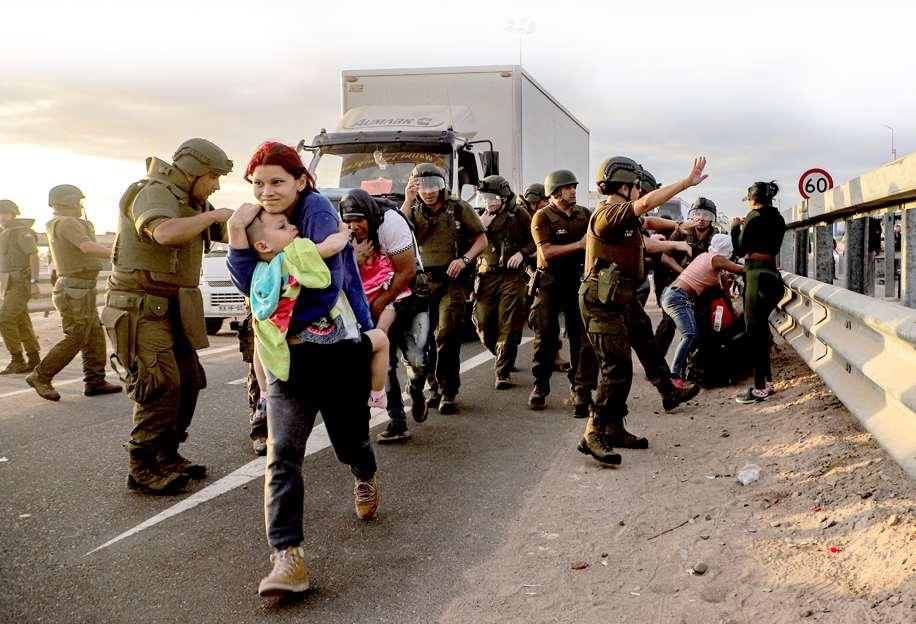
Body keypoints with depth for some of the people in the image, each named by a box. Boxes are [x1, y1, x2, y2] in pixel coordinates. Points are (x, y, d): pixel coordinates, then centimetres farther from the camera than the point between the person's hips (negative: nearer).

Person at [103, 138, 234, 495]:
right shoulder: (154, 194, -15)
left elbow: (226, 231, 15)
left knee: (187, 383, 11)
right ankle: (143, 469, -3)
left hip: (171, 308, 10)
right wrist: (212, 215, -25)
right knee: (160, 387, -13)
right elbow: (165, 232, -36)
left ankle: (167, 458, 22)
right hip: (142, 308, -10)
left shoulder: (191, 201, 15)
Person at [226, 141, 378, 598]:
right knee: (282, 454, -11)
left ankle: (366, 478, 51)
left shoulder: (317, 211, -12)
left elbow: (327, 281, -20)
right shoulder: (258, 220, 8)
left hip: (340, 350, -4)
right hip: (288, 354, 4)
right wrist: (238, 237, -14)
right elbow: (252, 286, -3)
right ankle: (287, 554, -10)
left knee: (350, 439, 15)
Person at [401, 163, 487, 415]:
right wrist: (408, 202, -12)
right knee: (425, 337, 5)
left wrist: (465, 258, -13)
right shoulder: (413, 211, 11)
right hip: (423, 281, 4)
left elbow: (482, 239, 4)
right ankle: (435, 387, 19)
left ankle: (448, 391, -7)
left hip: (452, 280, -3)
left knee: (447, 334, -14)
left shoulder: (459, 208, 3)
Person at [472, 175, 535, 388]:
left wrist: (522, 252, -9)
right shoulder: (479, 216, 11)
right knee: (483, 325, 4)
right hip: (486, 277, 3)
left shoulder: (518, 215, 3)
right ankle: (502, 357, 31)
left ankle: (502, 373, 0)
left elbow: (535, 240, 8)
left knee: (508, 328, -6)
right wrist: (482, 226, -9)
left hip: (512, 277, -3)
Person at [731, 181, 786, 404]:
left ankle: (759, 389, -1)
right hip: (772, 274, 8)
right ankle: (767, 380, 23)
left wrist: (735, 227, 9)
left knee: (754, 331, -4)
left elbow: (740, 250, -5)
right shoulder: (778, 219, 13)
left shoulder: (754, 216, -10)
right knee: (762, 328, 17)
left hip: (757, 276, -8)